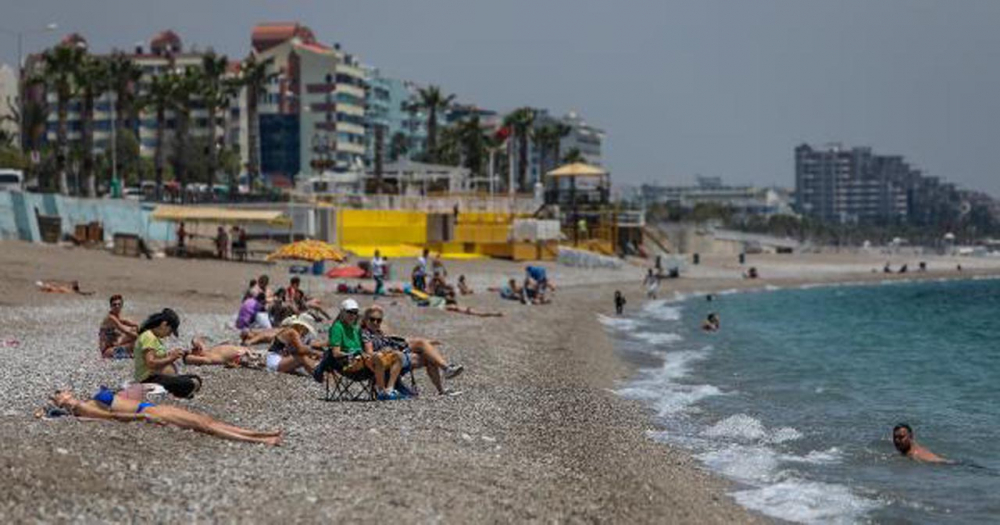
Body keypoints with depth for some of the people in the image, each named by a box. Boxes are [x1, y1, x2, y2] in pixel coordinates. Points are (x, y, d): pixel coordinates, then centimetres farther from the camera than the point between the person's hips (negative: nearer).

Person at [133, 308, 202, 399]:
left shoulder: (155, 337, 18)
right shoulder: (149, 337, -15)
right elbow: (150, 363, -24)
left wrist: (170, 355, 7)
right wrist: (170, 358, -17)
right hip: (150, 379, -11)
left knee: (196, 379, 7)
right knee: (191, 384, -24)